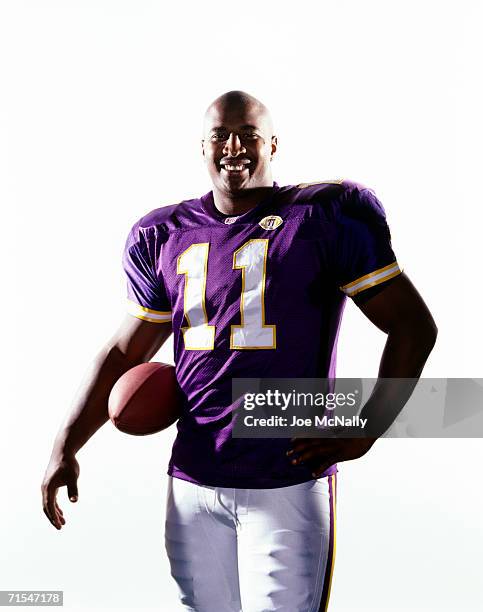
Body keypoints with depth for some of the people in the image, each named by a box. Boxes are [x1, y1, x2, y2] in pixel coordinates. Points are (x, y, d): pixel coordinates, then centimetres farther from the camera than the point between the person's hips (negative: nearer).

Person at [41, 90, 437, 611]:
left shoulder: (323, 218, -4)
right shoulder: (165, 236, 9)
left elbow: (414, 326, -2)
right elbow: (125, 352, 14)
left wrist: (364, 431, -8)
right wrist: (65, 447, 6)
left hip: (290, 481, -4)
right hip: (192, 483, 4)